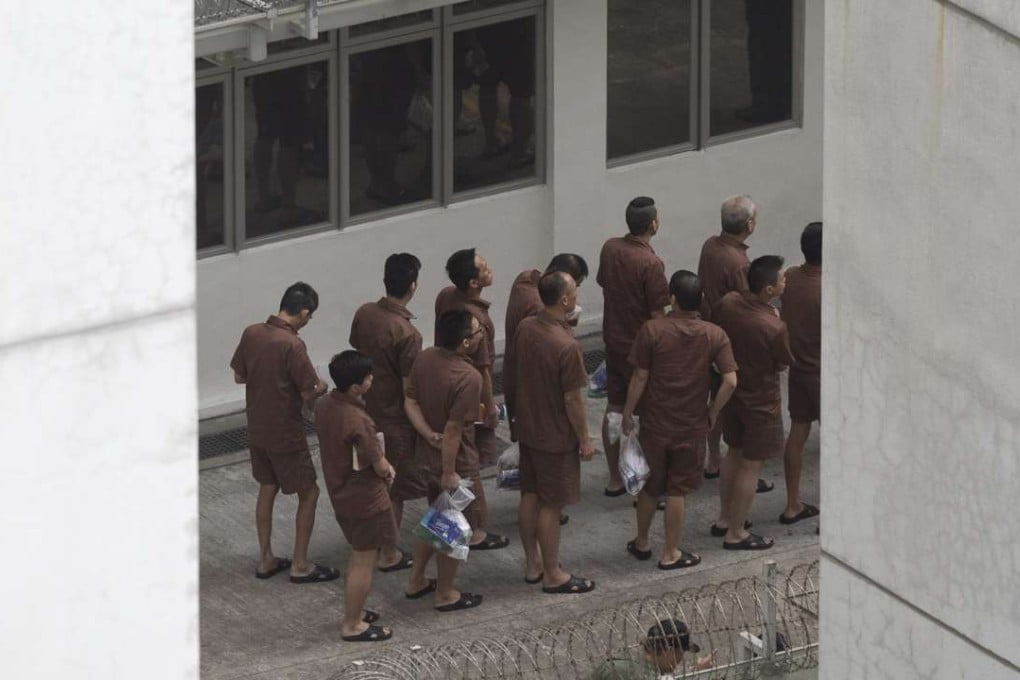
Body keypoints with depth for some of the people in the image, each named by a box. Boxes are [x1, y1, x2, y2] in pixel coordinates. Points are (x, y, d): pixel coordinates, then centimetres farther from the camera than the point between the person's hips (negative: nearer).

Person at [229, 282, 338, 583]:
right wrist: (321, 387, 2)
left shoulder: (251, 333, -4)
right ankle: (300, 565, 12)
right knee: (308, 492, 8)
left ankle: (266, 559, 28)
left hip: (257, 430, 7)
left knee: (267, 489, 21)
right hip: (285, 434, -7)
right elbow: (309, 394, -19)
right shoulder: (292, 346, -25)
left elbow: (239, 376, 7)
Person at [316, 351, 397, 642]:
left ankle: (354, 611, 38)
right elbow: (381, 468, -22)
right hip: (365, 499, -9)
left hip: (340, 494, 9)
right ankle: (352, 626, 17)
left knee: (360, 553, 25)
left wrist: (381, 466, 5)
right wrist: (386, 470, 2)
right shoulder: (357, 421, -32)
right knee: (364, 561, 7)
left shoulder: (324, 406, -5)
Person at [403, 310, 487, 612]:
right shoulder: (468, 379, -30)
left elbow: (410, 402, 0)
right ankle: (445, 594, 26)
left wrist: (429, 434, -9)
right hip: (455, 463, -7)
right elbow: (453, 429, -27)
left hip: (427, 457, 7)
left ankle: (416, 581, 37)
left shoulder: (424, 358, -6)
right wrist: (449, 473, -19)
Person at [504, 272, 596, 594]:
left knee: (530, 495, 18)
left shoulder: (525, 329, -4)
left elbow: (509, 378, 7)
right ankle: (552, 574, 15)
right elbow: (572, 399, -21)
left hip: (527, 428, 7)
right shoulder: (566, 346, -27)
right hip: (556, 436, -7)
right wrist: (584, 439, -9)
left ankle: (532, 564, 30)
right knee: (551, 505, 4)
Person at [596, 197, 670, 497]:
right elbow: (657, 316, -21)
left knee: (614, 409, 14)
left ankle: (615, 479, 23)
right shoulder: (650, 264, -24)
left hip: (613, 340, 7)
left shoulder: (610, 248, -3)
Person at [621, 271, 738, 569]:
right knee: (677, 491, 11)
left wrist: (628, 413, 2)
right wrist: (713, 412, -1)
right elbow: (730, 380, -16)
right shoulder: (714, 335, -10)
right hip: (692, 427, 0)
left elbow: (640, 377, -10)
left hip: (654, 424, 0)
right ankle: (670, 553, 18)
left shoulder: (652, 330, -14)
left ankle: (641, 544, 33)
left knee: (649, 487, 18)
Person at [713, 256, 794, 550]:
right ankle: (736, 534, 18)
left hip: (731, 391, 7)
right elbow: (784, 363, -13)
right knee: (751, 465, 8)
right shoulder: (774, 328, -32)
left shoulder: (727, 303, -14)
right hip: (760, 401, -7)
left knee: (734, 452, 25)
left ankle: (724, 519, 38)